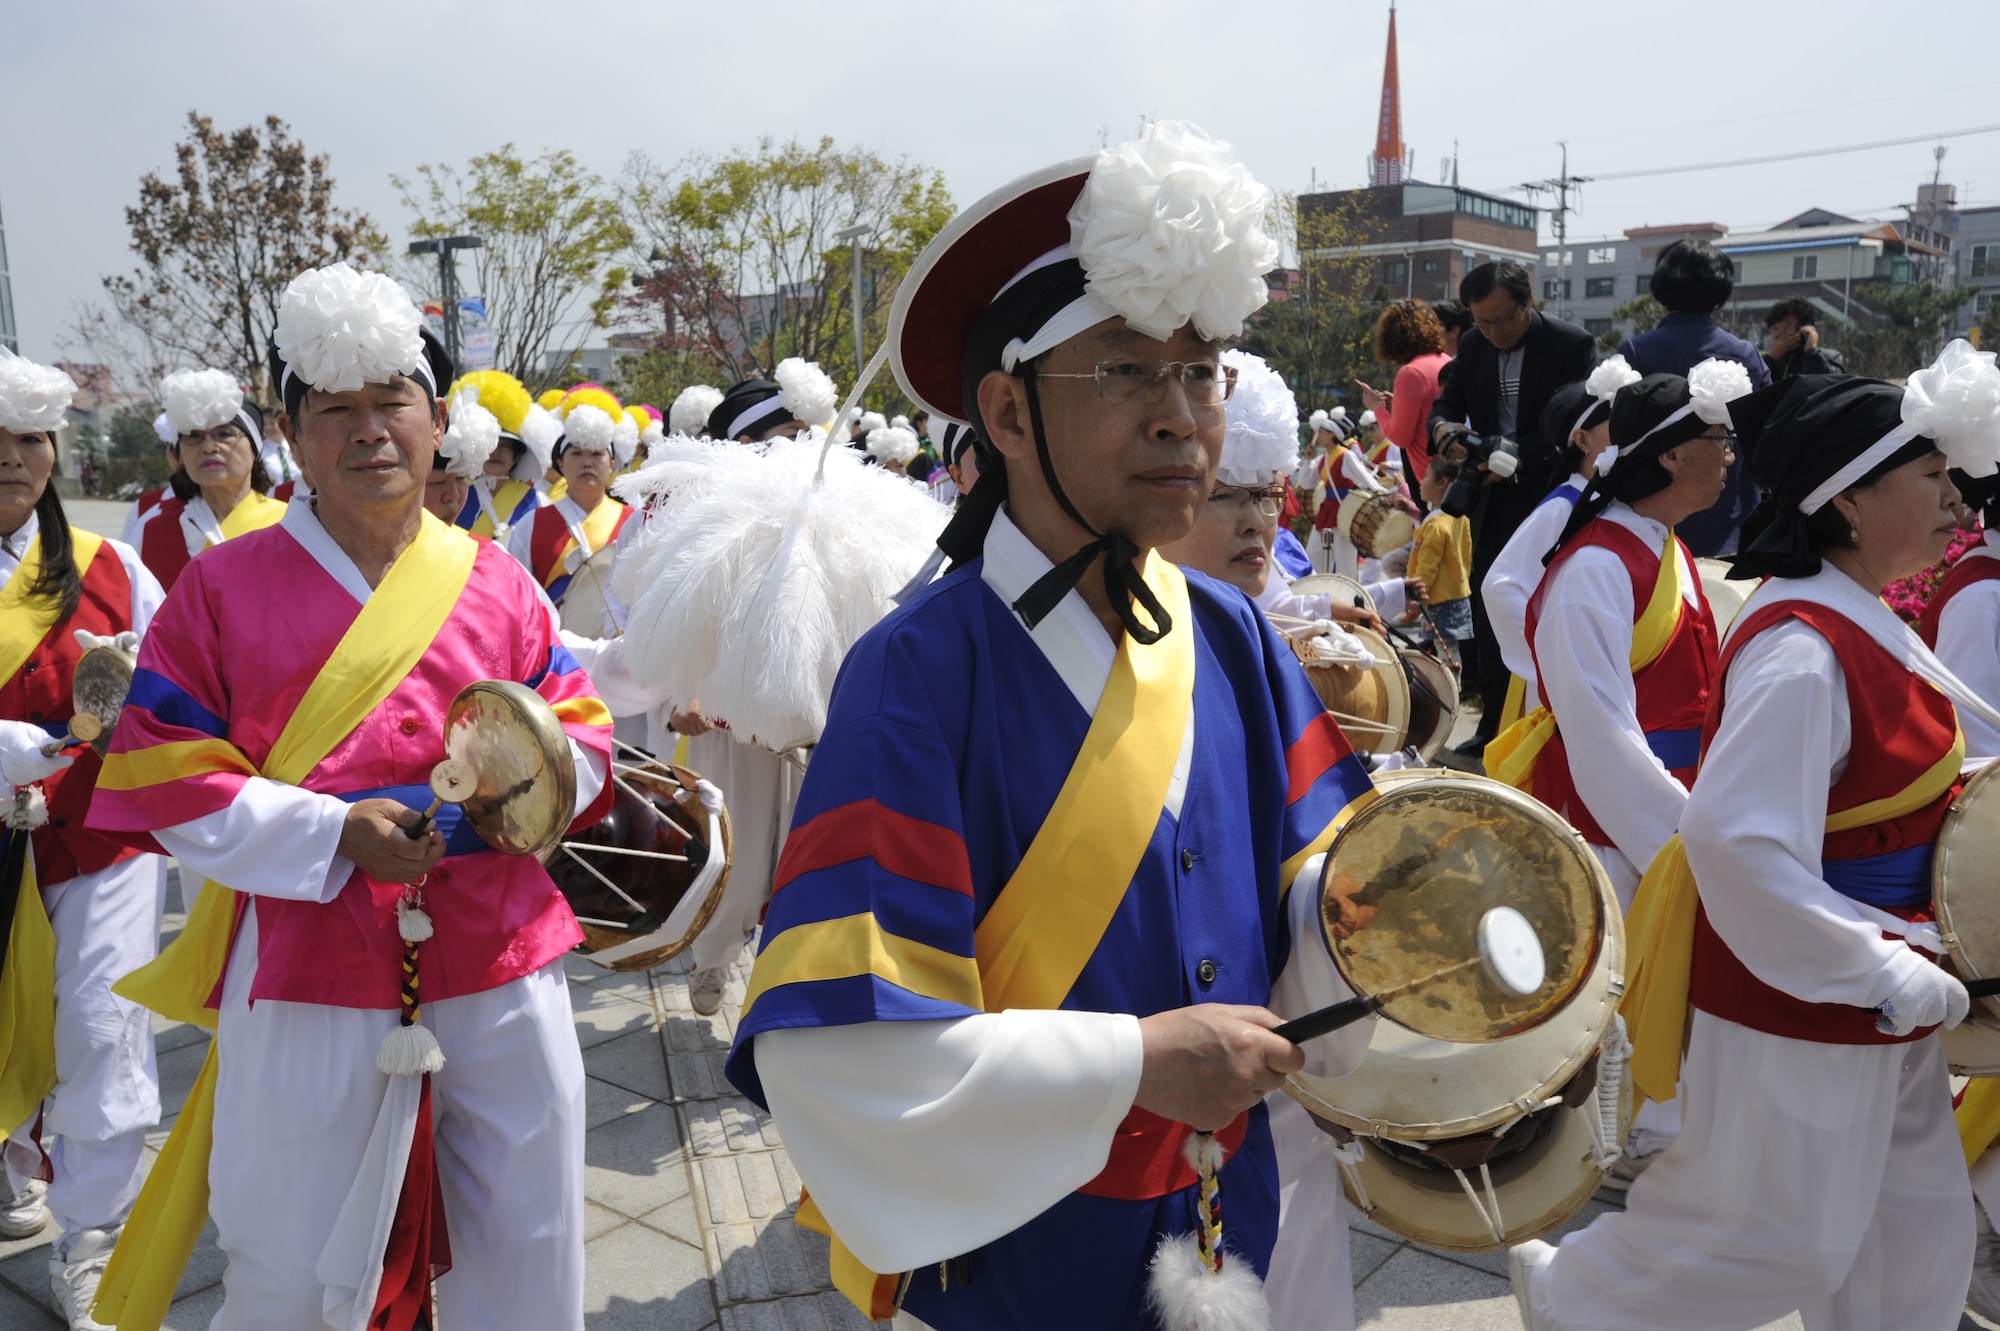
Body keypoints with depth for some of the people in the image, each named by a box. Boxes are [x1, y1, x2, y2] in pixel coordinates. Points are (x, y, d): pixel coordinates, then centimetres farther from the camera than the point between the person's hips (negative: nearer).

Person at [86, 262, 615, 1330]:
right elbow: (161, 777, -3)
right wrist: (335, 835, -15)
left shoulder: (499, 583, 6)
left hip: (498, 966, 2)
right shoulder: (224, 588, 0)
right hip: (308, 972, -2)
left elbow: (580, 731, 9)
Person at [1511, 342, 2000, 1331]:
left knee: (1913, 1231, 21)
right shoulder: (1803, 649, -26)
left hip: (1872, 998, 9)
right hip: (1798, 1001, -9)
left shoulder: (1858, 620, 5)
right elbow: (1736, 840, -35)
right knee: (1776, 1239, 9)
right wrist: (1883, 973, -26)